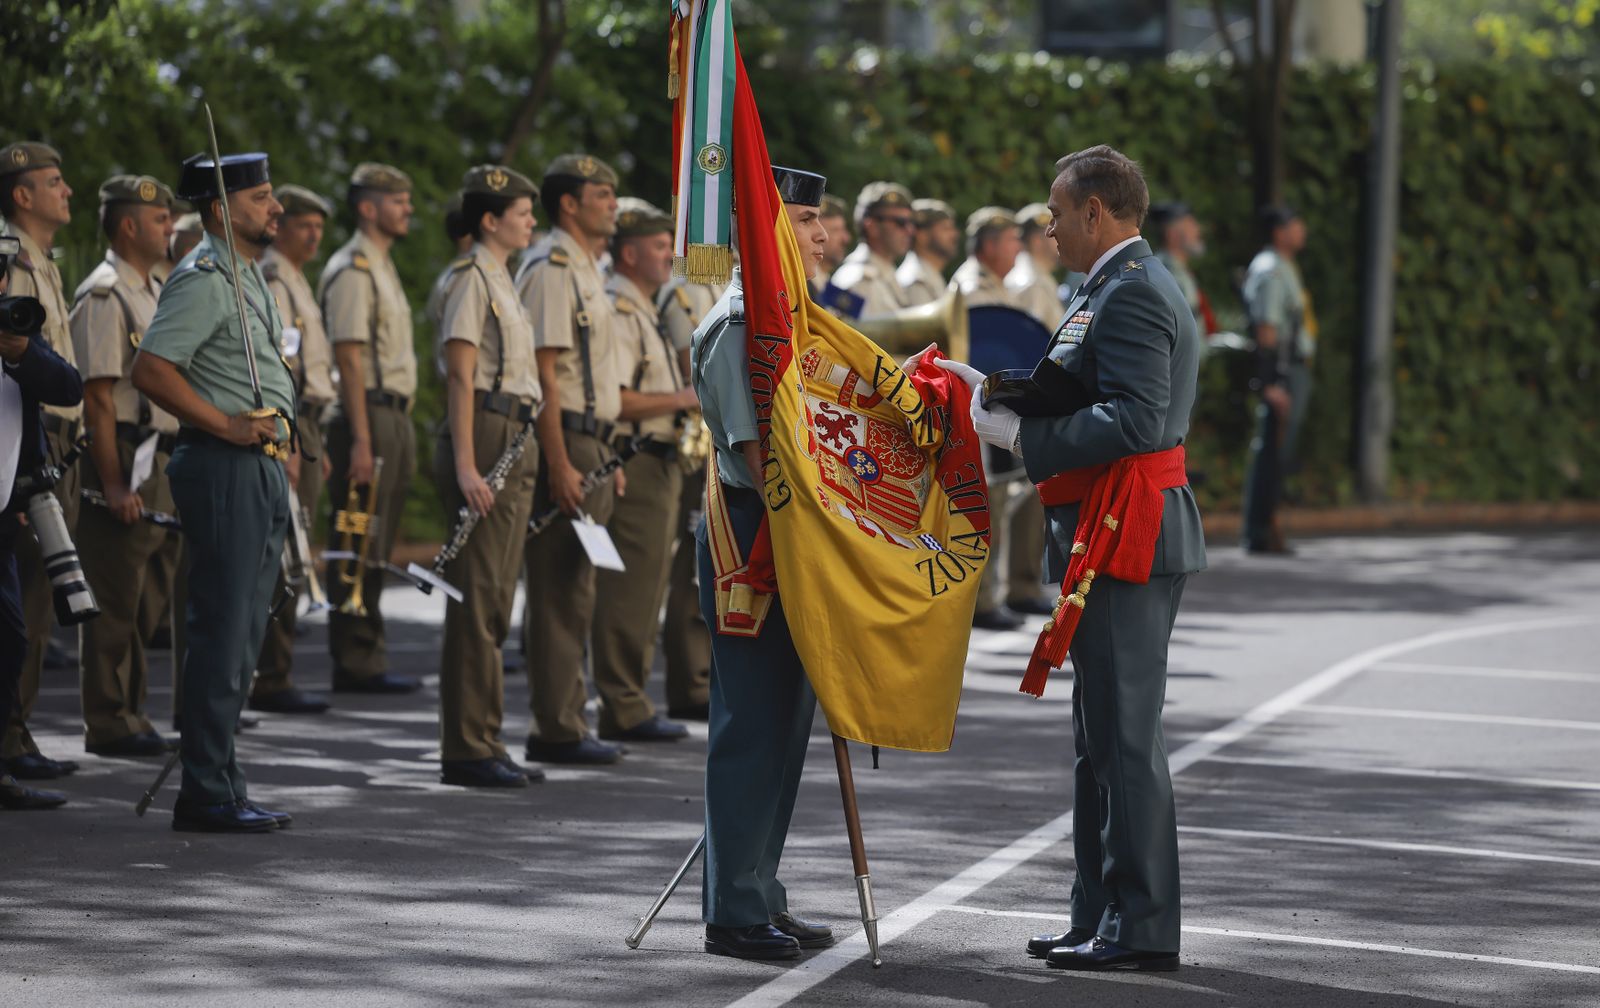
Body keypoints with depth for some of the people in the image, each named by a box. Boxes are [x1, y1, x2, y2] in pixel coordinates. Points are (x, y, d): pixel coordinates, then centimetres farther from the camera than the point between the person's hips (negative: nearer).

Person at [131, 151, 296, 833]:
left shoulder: (248, 275, 18)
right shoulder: (204, 279, -13)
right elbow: (150, 370, -21)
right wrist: (227, 425, -20)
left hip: (260, 469, 10)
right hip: (224, 469, -10)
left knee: (241, 635, 12)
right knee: (222, 632, -9)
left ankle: (222, 785, 18)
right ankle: (206, 796, -7)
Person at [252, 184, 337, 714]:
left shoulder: (295, 283, 21)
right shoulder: (268, 282, -11)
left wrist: (314, 446, 25)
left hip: (302, 428, 10)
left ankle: (266, 671, 16)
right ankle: (272, 680, -9)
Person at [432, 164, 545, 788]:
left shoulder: (500, 281, 20)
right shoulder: (468, 278, -10)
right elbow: (460, 375, -16)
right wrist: (466, 465, -22)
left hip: (515, 445, 10)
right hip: (486, 439, -10)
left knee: (495, 600, 12)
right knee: (477, 599, -9)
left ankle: (483, 743, 17)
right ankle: (467, 751, -8)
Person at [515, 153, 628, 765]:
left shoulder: (585, 269, 20)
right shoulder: (551, 268, -12)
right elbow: (544, 373, -18)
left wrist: (606, 457, 22)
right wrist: (559, 465, -23)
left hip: (590, 442, 10)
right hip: (564, 441, -10)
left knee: (573, 590, 12)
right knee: (560, 593, -7)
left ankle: (563, 722, 17)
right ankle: (557, 731, -5)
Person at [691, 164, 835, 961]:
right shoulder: (738, 323, -15)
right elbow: (756, 451, -20)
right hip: (752, 534, -10)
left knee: (782, 717, 14)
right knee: (752, 723, -5)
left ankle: (756, 897, 23)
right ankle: (736, 913, 2)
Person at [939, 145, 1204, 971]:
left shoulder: (1131, 295, -16)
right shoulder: (1125, 286, 19)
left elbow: (1134, 422, -26)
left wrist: (1020, 437, -20)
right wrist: (992, 390, 17)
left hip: (1125, 541, -11)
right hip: (1114, 539, 11)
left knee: (1124, 737, -7)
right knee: (1102, 737, 15)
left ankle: (1141, 928, -4)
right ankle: (1102, 917, 22)